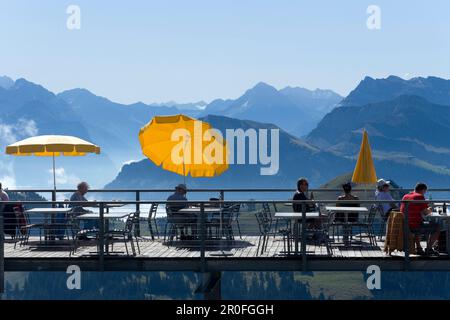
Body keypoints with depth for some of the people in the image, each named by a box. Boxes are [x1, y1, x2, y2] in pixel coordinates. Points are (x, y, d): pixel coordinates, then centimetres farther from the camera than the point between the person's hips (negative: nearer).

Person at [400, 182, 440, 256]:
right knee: (436, 227, 8)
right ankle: (429, 249, 9)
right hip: (415, 227, -8)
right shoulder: (420, 197, -9)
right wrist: (429, 210, 11)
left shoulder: (405, 197, 11)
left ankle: (418, 248, 34)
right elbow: (425, 213, -13)